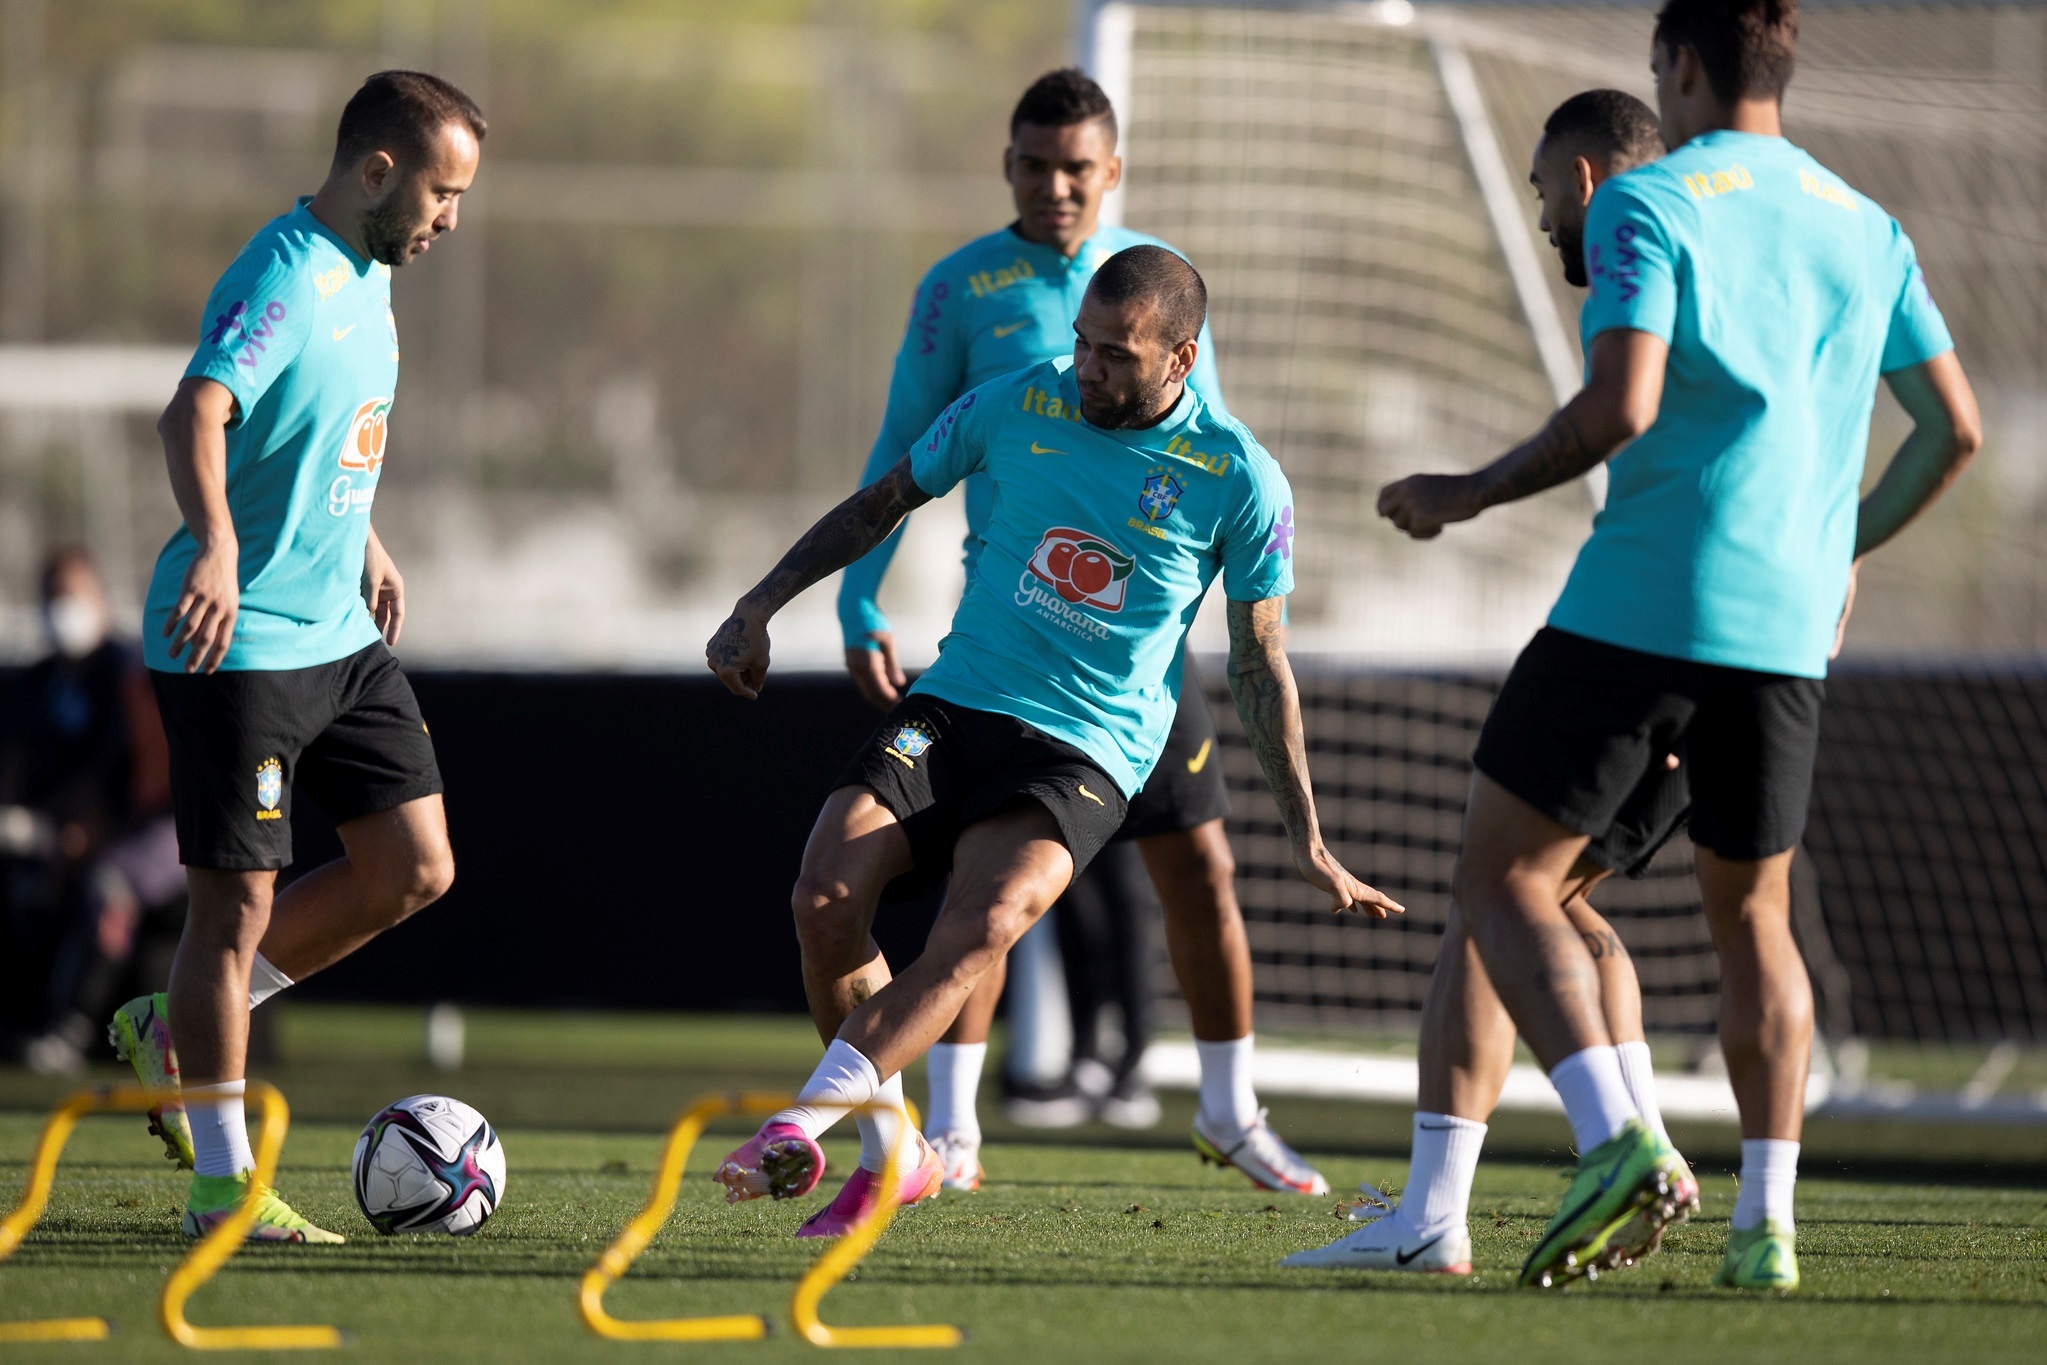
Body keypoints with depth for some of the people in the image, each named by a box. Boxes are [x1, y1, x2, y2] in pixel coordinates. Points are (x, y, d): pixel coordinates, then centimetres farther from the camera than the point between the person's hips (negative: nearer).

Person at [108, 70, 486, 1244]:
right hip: (240, 646, -9)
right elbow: (198, 413, -34)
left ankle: (176, 1031, 20)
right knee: (240, 901, -4)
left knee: (413, 868, 7)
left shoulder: (370, 277, 11)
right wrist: (217, 544, -48)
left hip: (340, 635, 9)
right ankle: (223, 1184, 4)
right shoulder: (284, 281, -19)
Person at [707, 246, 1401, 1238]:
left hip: (1086, 752, -3)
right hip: (953, 708, 3)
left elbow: (1261, 664, 7)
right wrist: (759, 607, 15)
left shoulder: (1236, 478, -2)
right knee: (825, 897, -21)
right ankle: (890, 1155, -3)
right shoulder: (1017, 406, 4)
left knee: (984, 923, -32)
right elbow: (883, 503, 20)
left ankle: (798, 1123, -37)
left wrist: (1309, 846, 7)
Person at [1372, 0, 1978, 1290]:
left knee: (1503, 879, 3)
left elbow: (1620, 409, -17)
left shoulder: (1649, 206, -5)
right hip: (1787, 626, 6)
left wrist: (1473, 494, -5)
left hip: (1639, 605, -6)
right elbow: (1956, 429, 15)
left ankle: (1618, 1139, -18)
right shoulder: (1866, 229, 13)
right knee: (1754, 916, 18)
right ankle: (1767, 1220, 8)